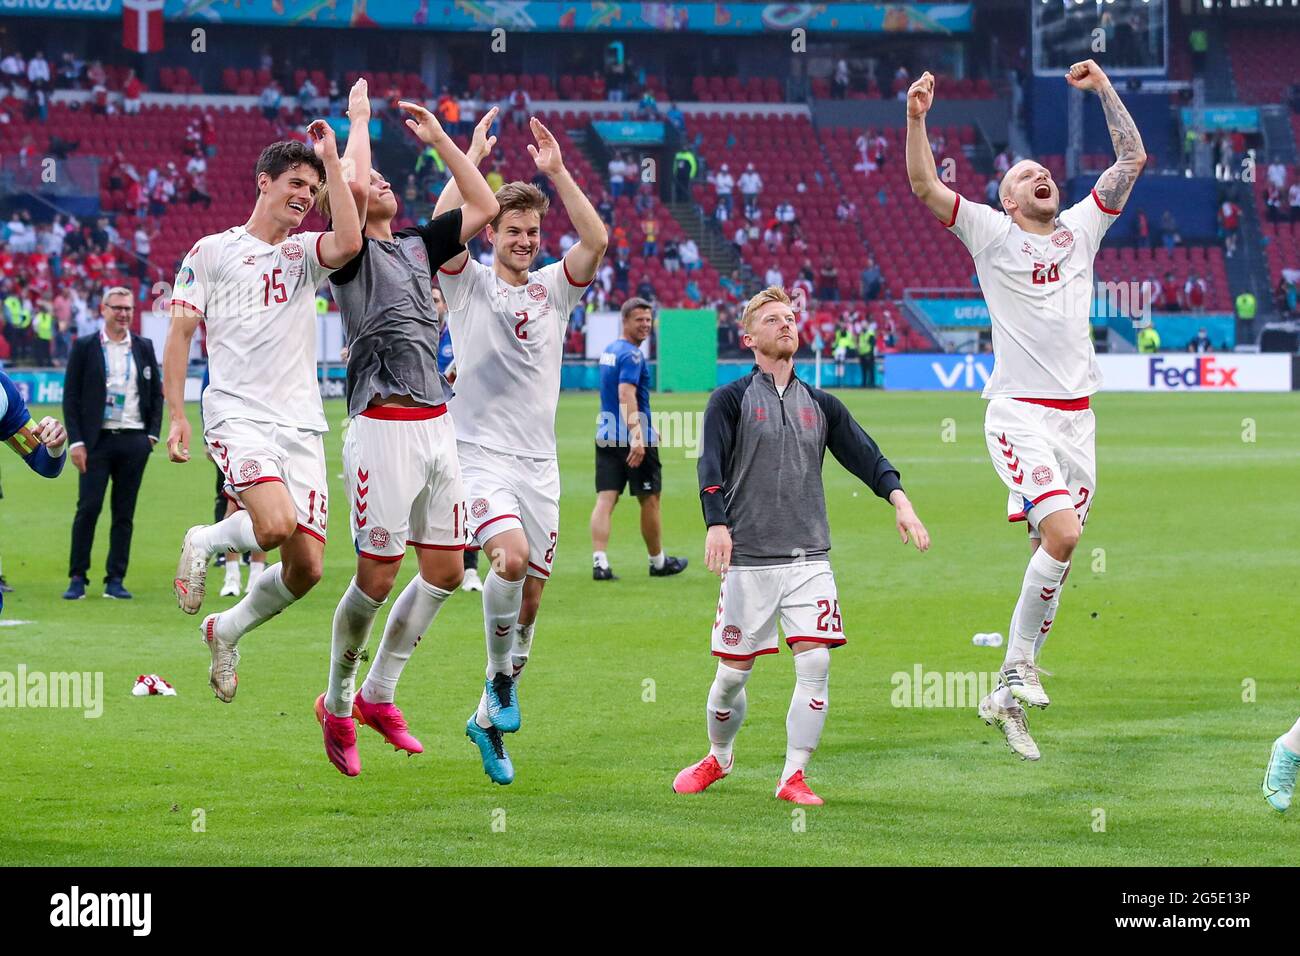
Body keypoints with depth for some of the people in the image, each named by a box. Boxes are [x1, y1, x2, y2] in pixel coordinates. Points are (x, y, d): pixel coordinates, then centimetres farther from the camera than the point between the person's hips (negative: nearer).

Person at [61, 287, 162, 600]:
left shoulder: (144, 348, 11)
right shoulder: (84, 348, 3)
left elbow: (157, 393, 16)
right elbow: (71, 397, 1)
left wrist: (153, 434, 4)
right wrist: (76, 442, -6)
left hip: (134, 441, 3)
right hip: (96, 440, -3)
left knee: (125, 513, 3)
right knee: (88, 507, -8)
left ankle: (115, 580, 7)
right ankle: (77, 578, -2)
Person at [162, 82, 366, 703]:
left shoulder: (306, 253, 14)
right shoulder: (212, 252, 6)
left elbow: (349, 242, -10)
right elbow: (179, 333, 4)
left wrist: (332, 161, -6)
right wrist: (176, 414, -6)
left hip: (302, 426, 4)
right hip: (238, 415, -4)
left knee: (307, 567, -3)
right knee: (276, 524, -30)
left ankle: (227, 631, 23)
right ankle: (204, 542, 3)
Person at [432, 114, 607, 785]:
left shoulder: (554, 289, 9)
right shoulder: (469, 283, 2)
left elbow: (597, 241, -8)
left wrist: (557, 171, -13)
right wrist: (471, 158, -16)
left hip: (539, 462, 4)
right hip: (480, 453, -4)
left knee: (530, 595, 3)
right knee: (511, 556, -28)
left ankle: (490, 718, 18)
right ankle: (500, 678, -8)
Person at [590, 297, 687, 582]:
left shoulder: (609, 350, 15)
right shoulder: (631, 355, -14)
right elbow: (626, 396, -26)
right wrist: (637, 436, -35)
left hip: (606, 436, 8)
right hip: (633, 439, -8)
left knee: (605, 500, -2)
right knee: (649, 500, 9)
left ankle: (599, 562, -15)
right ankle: (658, 562, 22)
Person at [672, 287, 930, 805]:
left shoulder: (821, 405, 13)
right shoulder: (731, 400, 2)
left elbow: (863, 453, 2)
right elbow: (711, 465, -11)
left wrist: (898, 499, -17)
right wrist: (717, 523, -28)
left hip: (809, 558, 3)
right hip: (748, 559, -2)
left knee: (815, 663, -12)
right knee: (733, 672, 3)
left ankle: (793, 776, -3)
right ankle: (718, 758, 29)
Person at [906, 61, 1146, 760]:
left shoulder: (1081, 228, 15)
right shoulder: (991, 234, 4)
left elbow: (1132, 159, 15)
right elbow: (925, 186, -7)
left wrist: (1104, 89, 8)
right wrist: (916, 118, -20)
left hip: (1076, 414, 5)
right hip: (1019, 410, -5)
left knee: (1054, 553, 2)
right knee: (1061, 532, -23)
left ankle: (1009, 693, 10)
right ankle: (1021, 667, -10)